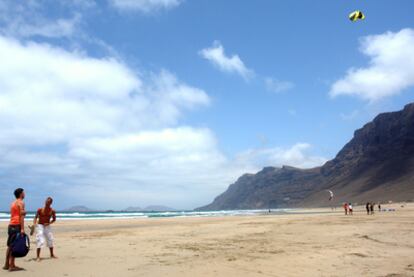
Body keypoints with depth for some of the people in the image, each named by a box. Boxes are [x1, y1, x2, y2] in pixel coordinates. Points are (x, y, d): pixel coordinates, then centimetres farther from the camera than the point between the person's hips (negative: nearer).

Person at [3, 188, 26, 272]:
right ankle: (12, 266, -8)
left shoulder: (13, 203, 18)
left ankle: (6, 265, 18)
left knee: (10, 246, 13)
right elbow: (21, 216, -15)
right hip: (17, 226, -9)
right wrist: (22, 229, -18)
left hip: (11, 225, 9)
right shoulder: (21, 202, -8)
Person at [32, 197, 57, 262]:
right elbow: (36, 217, -7)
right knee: (40, 241, -13)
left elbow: (54, 219, 5)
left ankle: (52, 254, 28)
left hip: (47, 226, 4)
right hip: (40, 226, -4)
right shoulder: (40, 210, -11)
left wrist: (49, 223, -12)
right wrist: (34, 224, -23)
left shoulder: (52, 211, -5)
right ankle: (38, 257, -5)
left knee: (50, 240, 10)